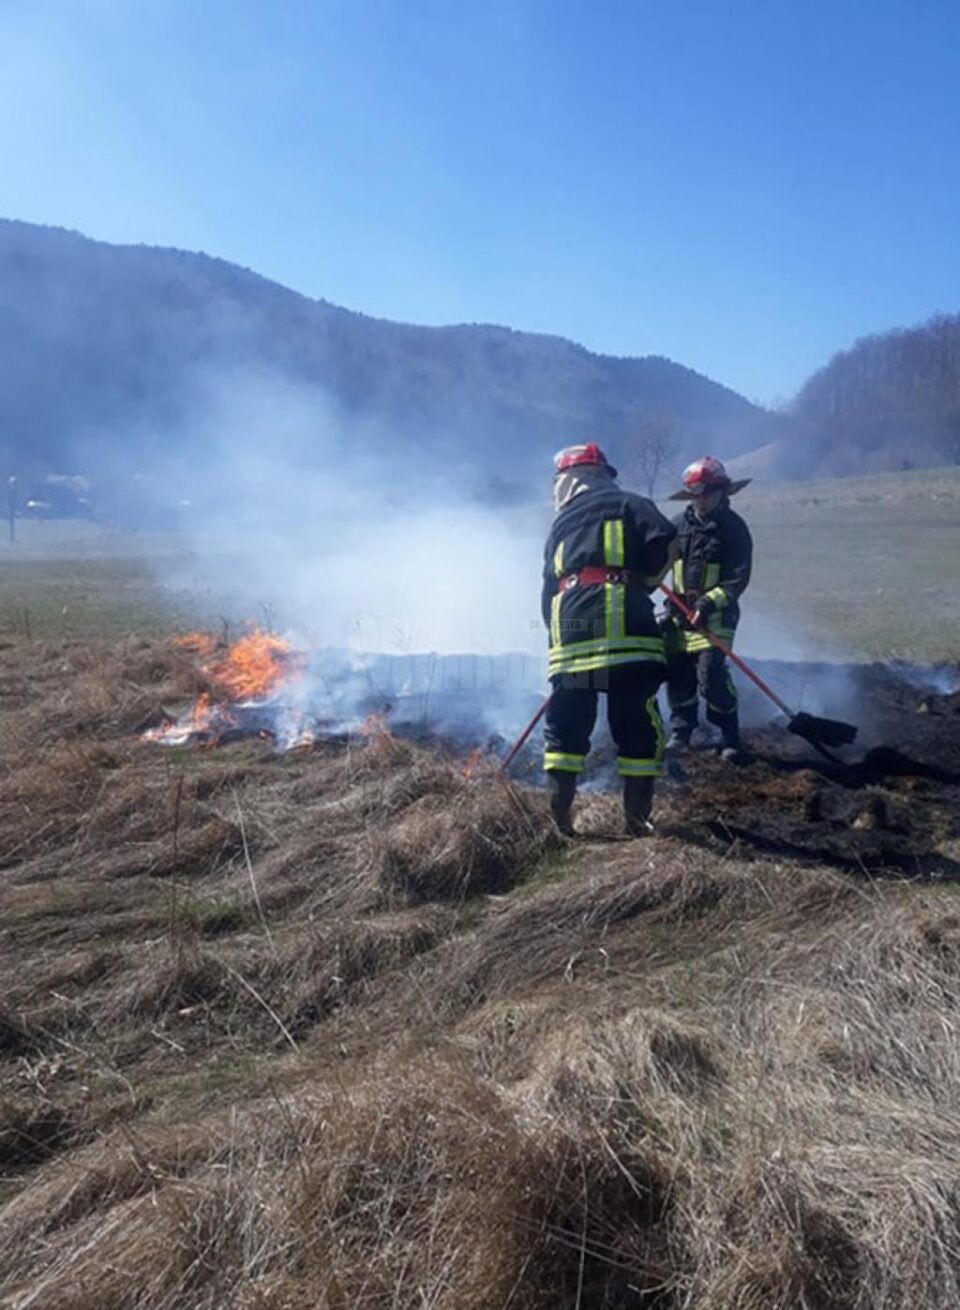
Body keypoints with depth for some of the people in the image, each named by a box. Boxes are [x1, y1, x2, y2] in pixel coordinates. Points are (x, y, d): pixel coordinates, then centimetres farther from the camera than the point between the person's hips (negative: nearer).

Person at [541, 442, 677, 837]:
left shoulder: (560, 524, 27)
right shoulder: (628, 504, 15)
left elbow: (548, 587, 25)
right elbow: (663, 539, -4)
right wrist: (645, 582, 11)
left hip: (566, 619, 4)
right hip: (622, 621, -4)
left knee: (566, 723, 11)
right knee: (637, 723, 2)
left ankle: (559, 810, 5)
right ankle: (636, 816, 1)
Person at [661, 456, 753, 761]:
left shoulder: (734, 529, -6)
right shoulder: (679, 524, 7)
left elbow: (737, 580, -11)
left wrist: (708, 603, -22)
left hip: (715, 614, -5)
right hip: (679, 611, 5)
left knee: (711, 673, -15)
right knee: (677, 672, 6)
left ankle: (731, 737, -4)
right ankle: (681, 731, 23)